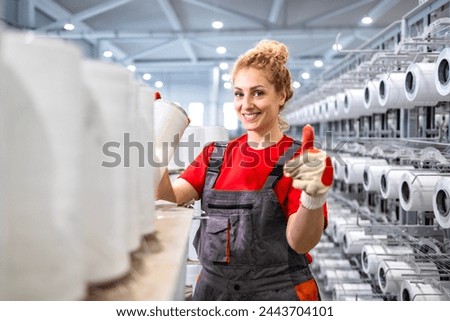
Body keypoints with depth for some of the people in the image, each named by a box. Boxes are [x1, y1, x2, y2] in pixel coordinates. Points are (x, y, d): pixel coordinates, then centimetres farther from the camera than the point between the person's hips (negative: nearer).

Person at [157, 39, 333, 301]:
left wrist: (314, 199, -37)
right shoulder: (216, 155, 5)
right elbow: (170, 197, -6)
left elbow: (301, 243, -18)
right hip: (212, 287, 4)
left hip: (279, 291, -4)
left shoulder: (300, 160, -9)